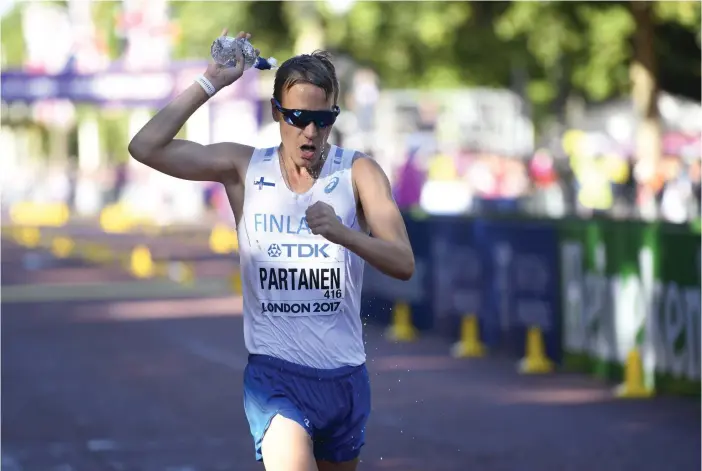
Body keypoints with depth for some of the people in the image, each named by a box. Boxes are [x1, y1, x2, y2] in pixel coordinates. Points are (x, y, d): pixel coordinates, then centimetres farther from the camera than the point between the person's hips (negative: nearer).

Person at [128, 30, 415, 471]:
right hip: (274, 371, -2)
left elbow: (404, 264, -12)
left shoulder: (359, 173, -2)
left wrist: (341, 232, -29)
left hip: (345, 374, 2)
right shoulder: (245, 167, 1)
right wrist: (210, 83, -10)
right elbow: (146, 147, -7)